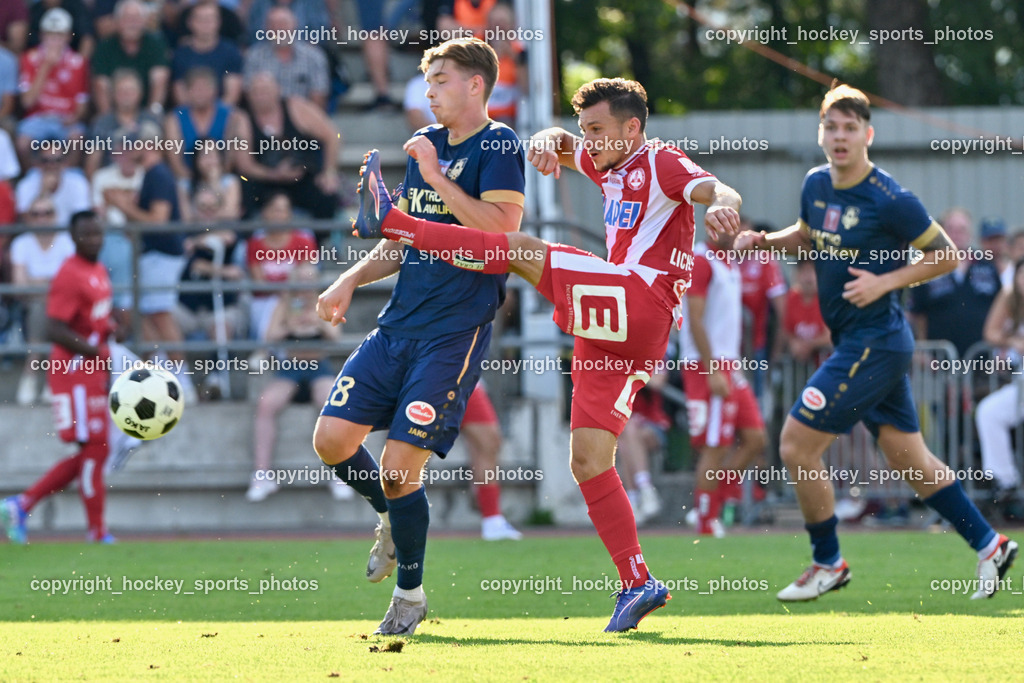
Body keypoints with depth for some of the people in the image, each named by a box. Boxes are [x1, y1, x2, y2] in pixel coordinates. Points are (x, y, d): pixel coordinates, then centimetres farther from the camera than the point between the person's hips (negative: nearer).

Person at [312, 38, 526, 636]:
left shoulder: (499, 147, -7)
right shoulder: (425, 144, 16)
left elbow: (501, 229, -21)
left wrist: (436, 176, -19)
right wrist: (351, 280, 11)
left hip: (456, 332, -8)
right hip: (399, 323, 8)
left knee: (399, 466, -10)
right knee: (332, 439, 0)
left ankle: (410, 594, 9)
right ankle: (394, 519, 28)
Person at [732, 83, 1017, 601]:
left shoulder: (890, 201, -17)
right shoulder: (816, 185, 5)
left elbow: (946, 256, -9)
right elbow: (807, 236, 25)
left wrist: (885, 282, -17)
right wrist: (763, 241, 7)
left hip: (874, 342, -8)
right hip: (854, 341, 8)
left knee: (796, 445, -7)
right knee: (910, 462, 13)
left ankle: (828, 564, 8)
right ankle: (988, 545, 23)